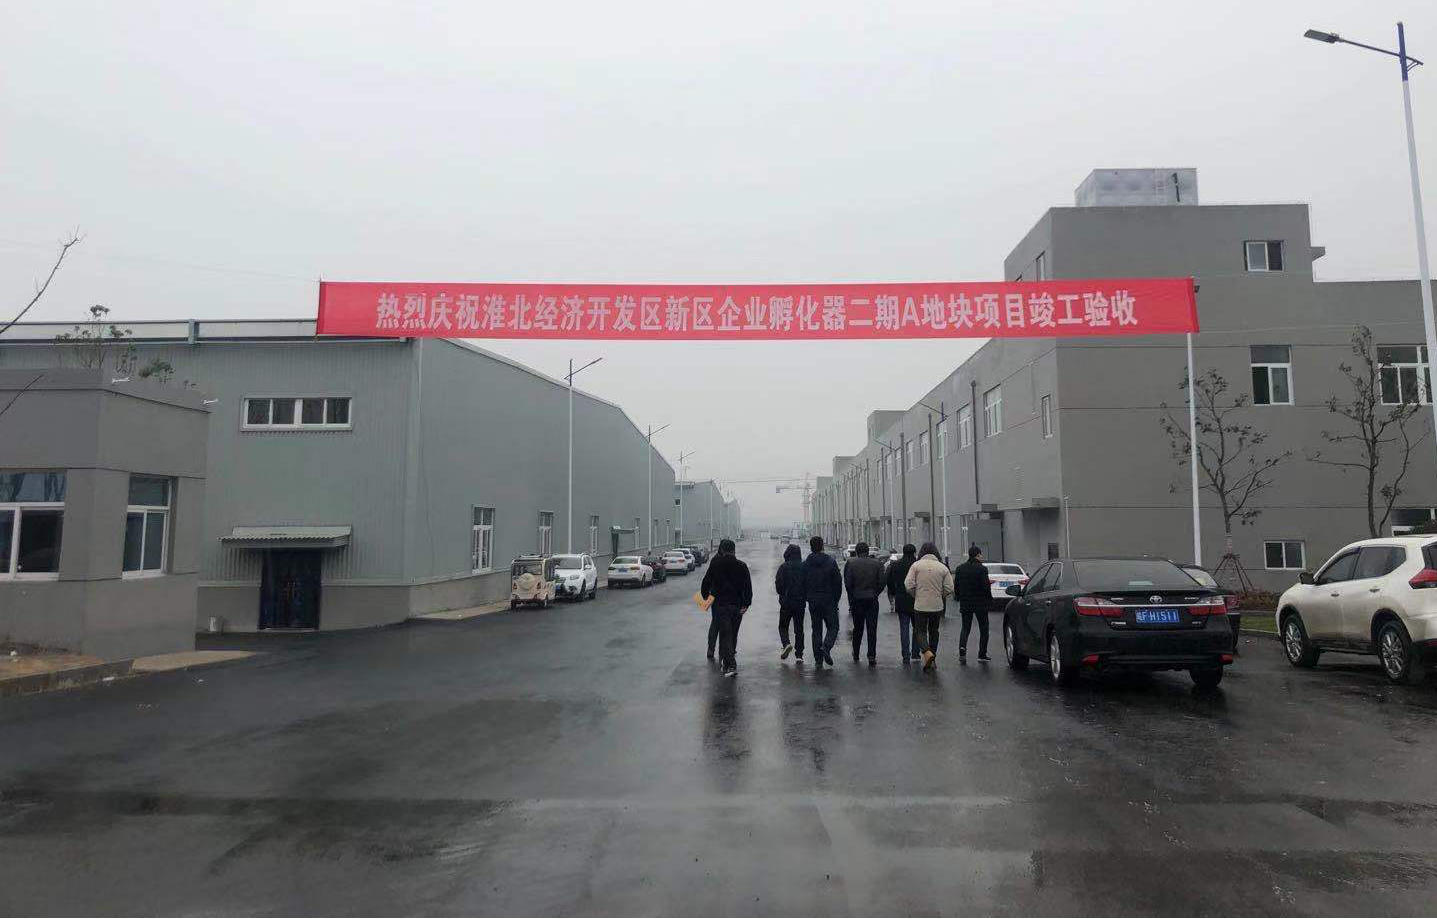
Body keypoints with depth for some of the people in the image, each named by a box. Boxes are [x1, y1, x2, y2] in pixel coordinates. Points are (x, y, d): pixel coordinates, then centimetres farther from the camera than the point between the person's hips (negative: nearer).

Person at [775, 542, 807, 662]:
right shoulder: (804, 567, -1)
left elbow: (778, 584, -10)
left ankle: (786, 644, -14)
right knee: (799, 629, 9)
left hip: (786, 603, -2)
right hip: (800, 603, 3)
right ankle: (799, 655, 5)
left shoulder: (783, 567, -9)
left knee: (783, 626, 12)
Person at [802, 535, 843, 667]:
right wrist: (836, 599, 3)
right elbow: (838, 582, -4)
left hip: (813, 602, 2)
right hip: (829, 601, -2)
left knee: (816, 629, 10)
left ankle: (818, 658, 7)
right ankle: (826, 647, -17)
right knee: (833, 627, 8)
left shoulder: (805, 564, 0)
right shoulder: (831, 561, -5)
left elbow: (802, 584, 2)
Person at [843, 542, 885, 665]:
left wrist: (851, 598, 5)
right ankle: (872, 656, -6)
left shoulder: (851, 563, -4)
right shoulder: (877, 563, 0)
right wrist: (874, 594, 11)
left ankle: (856, 655, 20)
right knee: (872, 629, 1)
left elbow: (847, 583, -7)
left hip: (857, 600, 0)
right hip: (872, 600, 0)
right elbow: (882, 582, -4)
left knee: (857, 628, 13)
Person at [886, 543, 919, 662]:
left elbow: (890, 583, 5)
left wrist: (891, 600, 14)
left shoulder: (895, 565, 1)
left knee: (904, 629, 5)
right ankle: (915, 654, 14)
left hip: (901, 601, 1)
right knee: (916, 628, 14)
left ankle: (906, 656, 2)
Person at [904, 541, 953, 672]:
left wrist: (916, 595, 7)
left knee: (921, 632, 6)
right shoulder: (943, 567, 0)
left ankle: (928, 653, -19)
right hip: (937, 606, 3)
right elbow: (949, 589, -2)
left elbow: (909, 585, -12)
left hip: (920, 606, -2)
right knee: (933, 632, 18)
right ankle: (932, 660, 24)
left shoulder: (916, 565, -6)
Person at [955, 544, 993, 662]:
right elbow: (986, 587, -17)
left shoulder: (960, 568, 1)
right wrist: (990, 600, -2)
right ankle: (982, 654, 12)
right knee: (983, 629, 11)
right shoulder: (982, 569, -13)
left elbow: (956, 587, 2)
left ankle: (962, 649, -10)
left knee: (965, 628, 12)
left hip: (965, 604, 4)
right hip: (981, 604, -4)